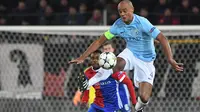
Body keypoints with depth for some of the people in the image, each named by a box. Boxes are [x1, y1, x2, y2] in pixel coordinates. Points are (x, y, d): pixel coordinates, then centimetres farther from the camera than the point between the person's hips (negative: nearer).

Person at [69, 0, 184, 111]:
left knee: (144, 98, -11)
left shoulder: (142, 22, -25)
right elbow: (99, 41, -1)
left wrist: (170, 60, -43)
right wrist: (82, 57, -5)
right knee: (117, 64, -35)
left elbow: (162, 39, -31)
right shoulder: (118, 25, -10)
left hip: (146, 60, -3)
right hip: (130, 53, 3)